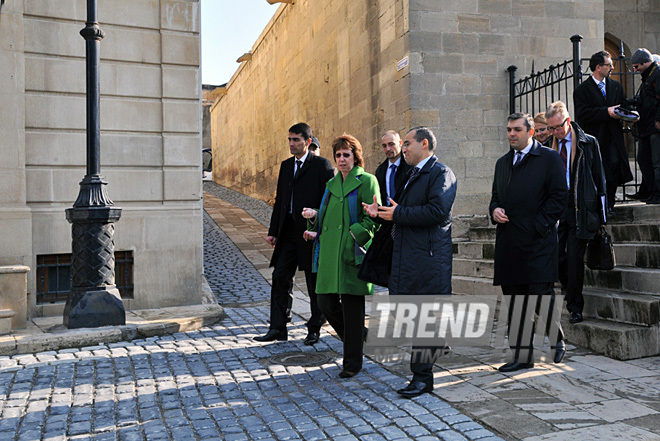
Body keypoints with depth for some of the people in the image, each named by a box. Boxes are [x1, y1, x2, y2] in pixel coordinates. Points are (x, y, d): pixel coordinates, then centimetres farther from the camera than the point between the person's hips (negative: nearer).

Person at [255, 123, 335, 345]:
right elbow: (279, 200, 16)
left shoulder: (322, 165, -5)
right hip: (288, 232, 6)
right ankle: (277, 328, 13)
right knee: (280, 278, 4)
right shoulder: (286, 165, 15)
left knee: (315, 283, 5)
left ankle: (314, 330, 18)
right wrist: (273, 231, 11)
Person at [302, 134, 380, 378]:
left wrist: (353, 237, -17)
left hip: (352, 253, -7)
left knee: (352, 306, -2)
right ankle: (357, 337, 30)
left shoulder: (366, 181, -3)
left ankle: (353, 362, 10)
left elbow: (373, 218, -8)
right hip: (329, 253, 7)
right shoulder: (331, 184, 18)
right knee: (326, 302, 6)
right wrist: (315, 215, 4)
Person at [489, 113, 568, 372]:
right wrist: (494, 210, 1)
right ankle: (522, 356, 16)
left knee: (541, 297, -5)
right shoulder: (503, 163, 18)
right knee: (515, 302, 8)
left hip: (538, 242, -6)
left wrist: (538, 227, -13)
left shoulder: (549, 158, 0)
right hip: (508, 243, 6)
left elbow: (558, 197, -6)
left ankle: (557, 340, 23)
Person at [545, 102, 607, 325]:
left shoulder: (588, 143, 2)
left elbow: (599, 178, 3)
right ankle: (567, 286, 30)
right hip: (557, 207, 3)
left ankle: (575, 306, 8)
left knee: (574, 257, -3)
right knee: (556, 254, 0)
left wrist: (601, 215, 0)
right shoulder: (550, 147, 10)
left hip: (580, 208, -3)